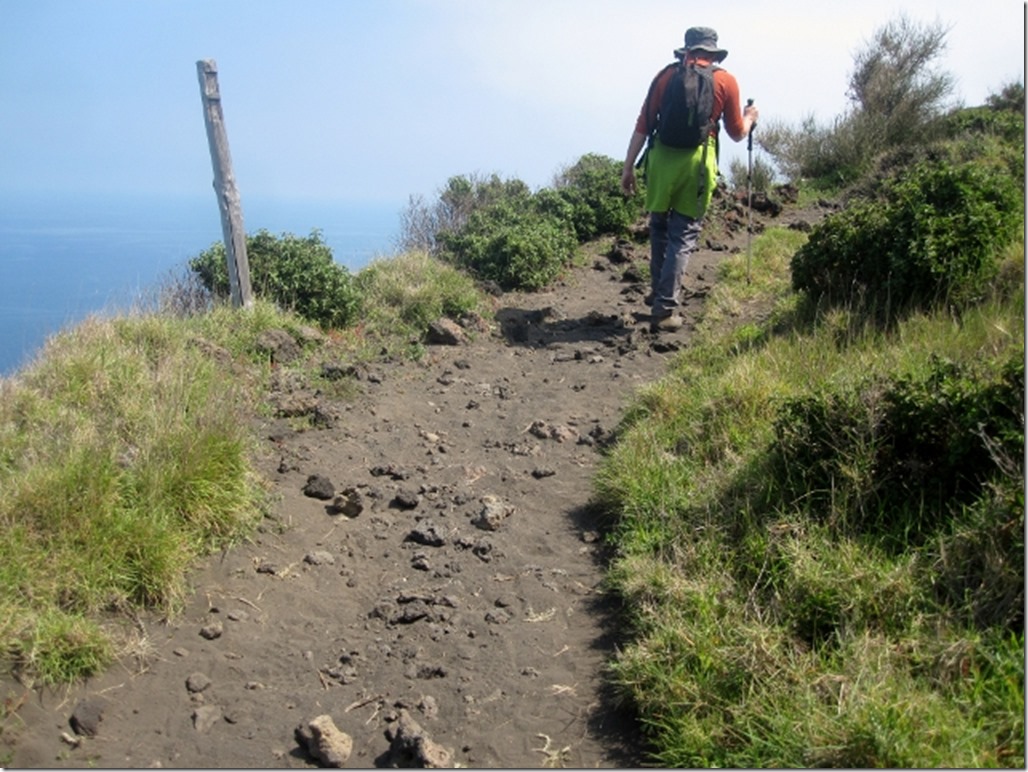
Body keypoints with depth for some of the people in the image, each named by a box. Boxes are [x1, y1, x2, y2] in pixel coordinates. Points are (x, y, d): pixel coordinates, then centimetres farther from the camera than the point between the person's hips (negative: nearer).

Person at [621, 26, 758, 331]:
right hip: (697, 160, -2)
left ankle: (659, 293, 28)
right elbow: (737, 134, 13)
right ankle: (665, 308, -4)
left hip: (661, 157, 2)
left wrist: (628, 167, 11)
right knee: (684, 234, 2)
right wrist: (750, 117, 35)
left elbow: (643, 126, 6)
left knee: (659, 228, 18)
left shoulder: (666, 75, 11)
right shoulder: (726, 81, 7)